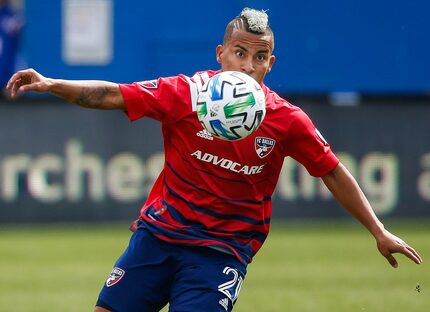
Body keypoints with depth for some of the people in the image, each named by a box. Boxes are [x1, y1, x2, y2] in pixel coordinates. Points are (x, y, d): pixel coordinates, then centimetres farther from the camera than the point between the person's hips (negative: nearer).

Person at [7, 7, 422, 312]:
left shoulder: (286, 120, -8)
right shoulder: (186, 93, -9)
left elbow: (334, 174, 2)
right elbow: (113, 95, -8)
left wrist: (379, 232, 3)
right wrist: (49, 85, -21)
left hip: (223, 250, -1)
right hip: (160, 231, 1)